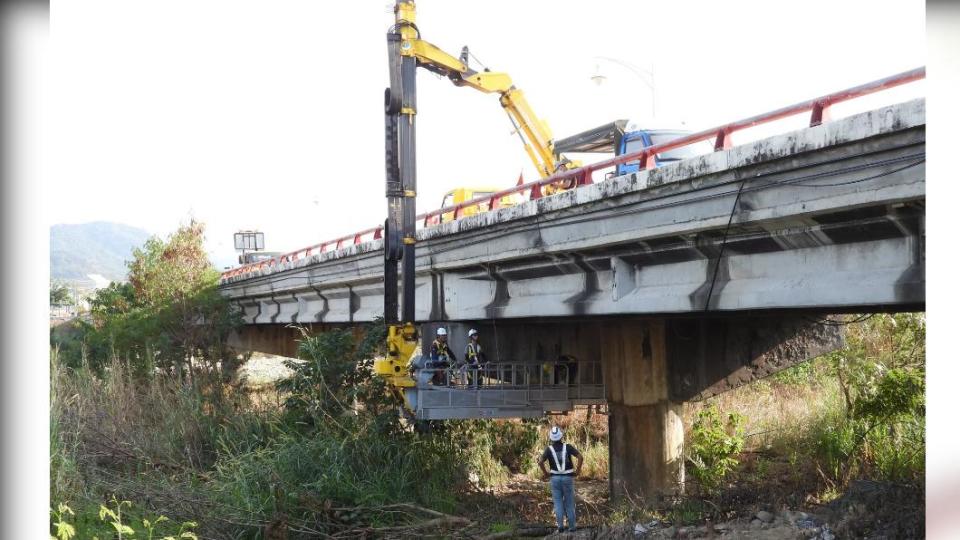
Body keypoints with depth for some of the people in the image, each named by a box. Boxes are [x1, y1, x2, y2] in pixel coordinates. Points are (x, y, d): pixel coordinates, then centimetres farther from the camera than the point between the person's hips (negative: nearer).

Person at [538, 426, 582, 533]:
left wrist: (545, 473, -2)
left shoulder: (549, 449, -2)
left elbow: (540, 462, -15)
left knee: (558, 502, 6)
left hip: (555, 478, 0)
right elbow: (580, 457, -13)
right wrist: (577, 470, -3)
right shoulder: (568, 447, -2)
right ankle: (572, 527, 12)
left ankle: (560, 525, -6)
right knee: (569, 502, 9)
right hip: (568, 477, 0)